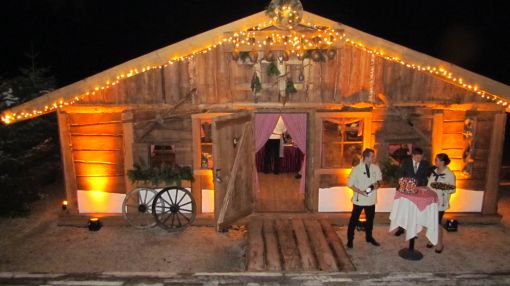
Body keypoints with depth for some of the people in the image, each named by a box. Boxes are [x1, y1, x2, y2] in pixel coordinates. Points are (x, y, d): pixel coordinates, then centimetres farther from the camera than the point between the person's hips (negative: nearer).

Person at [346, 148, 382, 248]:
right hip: (359, 199, -4)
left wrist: (378, 183, -12)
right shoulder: (356, 169, -16)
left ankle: (369, 237, 40)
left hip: (371, 199, 4)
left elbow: (379, 179, 11)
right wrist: (360, 191, -22)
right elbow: (350, 184, -11)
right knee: (354, 219, 6)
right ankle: (350, 239, 21)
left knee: (370, 219, 19)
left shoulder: (376, 168, -4)